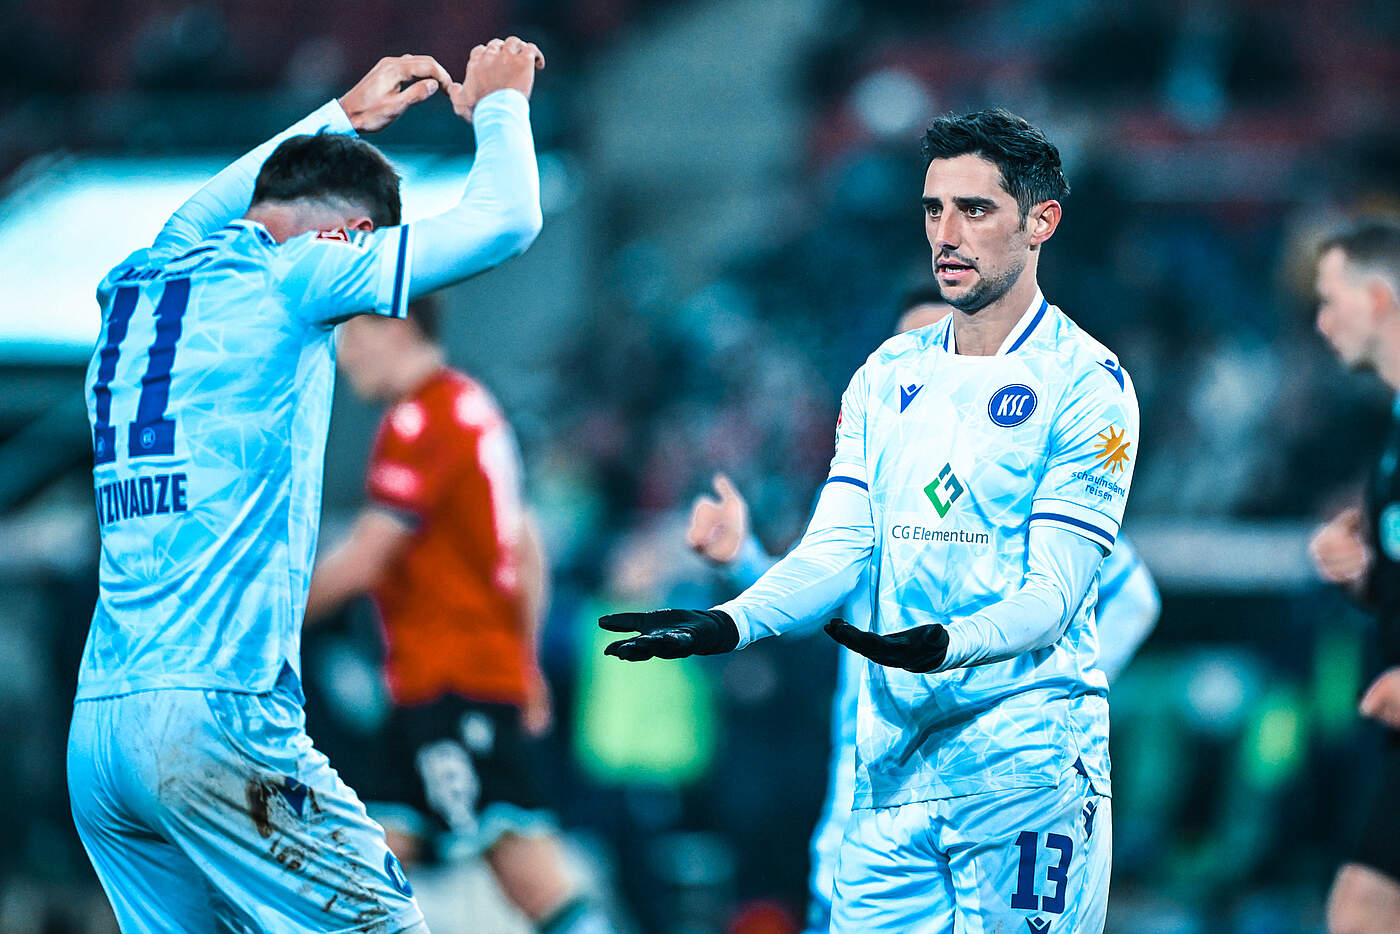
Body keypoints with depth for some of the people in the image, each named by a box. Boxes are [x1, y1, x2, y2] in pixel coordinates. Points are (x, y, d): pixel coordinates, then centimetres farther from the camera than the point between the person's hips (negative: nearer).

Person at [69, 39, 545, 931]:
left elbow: (198, 213, 43)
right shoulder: (287, 275, -3)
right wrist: (498, 100, 21)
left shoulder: (134, 282, 17)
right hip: (218, 711, -7)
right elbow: (506, 218, 2)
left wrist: (344, 116, 47)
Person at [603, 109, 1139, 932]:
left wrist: (942, 646, -31)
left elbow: (1052, 592, -12)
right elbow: (835, 550, 8)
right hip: (893, 764, 6)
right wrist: (728, 625, -11)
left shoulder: (1085, 383, -5)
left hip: (1026, 769, -6)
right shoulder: (889, 376, 15)